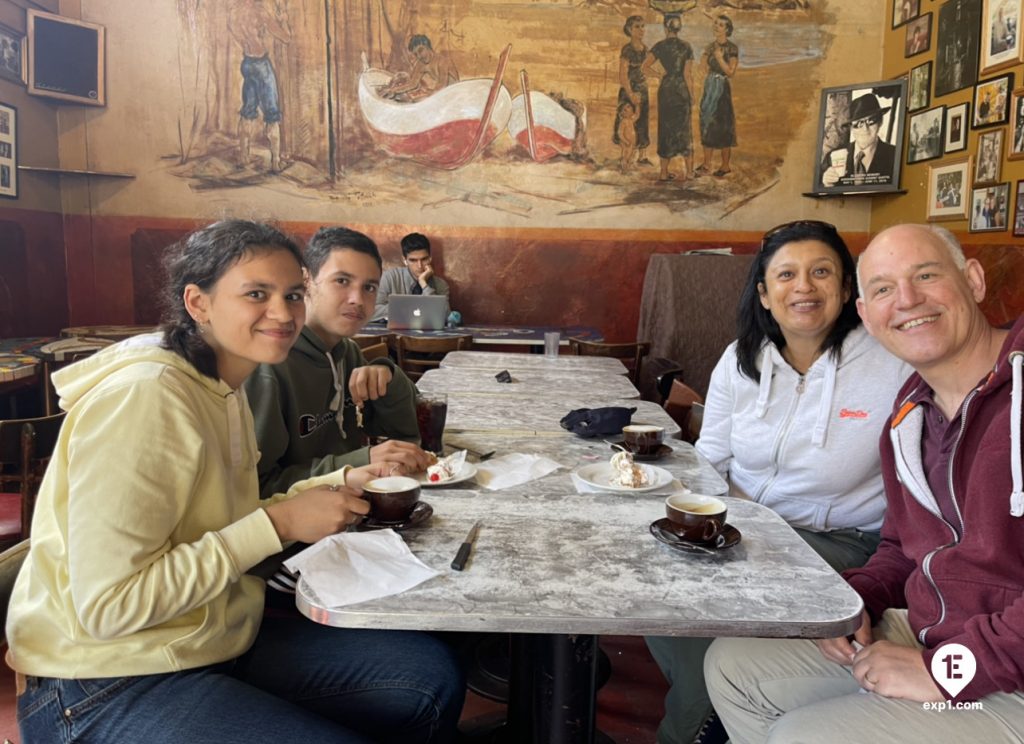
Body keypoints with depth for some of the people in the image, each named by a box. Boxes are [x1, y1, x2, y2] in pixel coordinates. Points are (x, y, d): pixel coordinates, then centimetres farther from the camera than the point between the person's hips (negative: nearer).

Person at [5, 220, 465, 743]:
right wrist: (279, 523, -24)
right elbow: (107, 605, -26)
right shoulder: (142, 396, -23)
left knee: (433, 676, 1)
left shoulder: (222, 388, 4)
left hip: (217, 640, 8)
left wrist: (343, 483, -2)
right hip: (111, 688, -8)